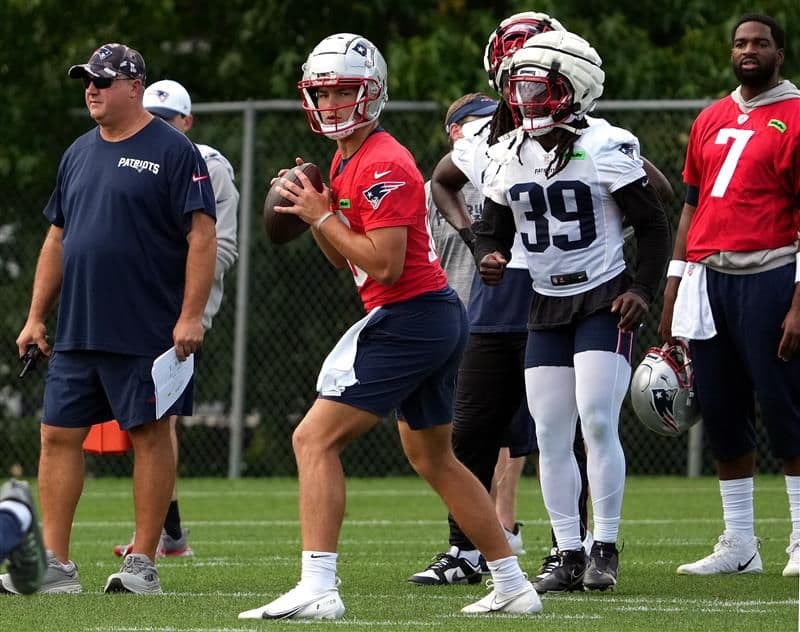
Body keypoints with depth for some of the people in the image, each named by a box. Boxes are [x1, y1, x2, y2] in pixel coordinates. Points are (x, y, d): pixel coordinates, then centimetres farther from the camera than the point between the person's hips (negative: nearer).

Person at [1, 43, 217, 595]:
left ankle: (143, 564, 3)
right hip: (76, 332, 7)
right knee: (59, 435, 4)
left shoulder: (173, 151, -6)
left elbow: (202, 236, -10)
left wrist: (191, 316, -17)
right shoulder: (80, 154, 16)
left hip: (147, 335, -7)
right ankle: (54, 565, 7)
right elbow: (57, 240, 21)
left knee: (150, 435, -1)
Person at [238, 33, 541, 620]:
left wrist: (321, 216, -14)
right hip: (439, 317, 11)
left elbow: (383, 264, -22)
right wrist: (312, 206, 5)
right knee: (432, 456, 23)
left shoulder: (382, 165, -17)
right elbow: (345, 259, 20)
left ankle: (317, 589, -18)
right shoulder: (345, 159, 15)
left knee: (315, 439, -12)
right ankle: (513, 585, 29)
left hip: (408, 317, -11)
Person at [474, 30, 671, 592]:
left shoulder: (606, 148, -12)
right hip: (547, 306, 5)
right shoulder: (509, 156, 4)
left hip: (605, 301, -5)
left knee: (597, 421, -14)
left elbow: (653, 224, -5)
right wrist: (490, 256, -9)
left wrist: (644, 290, -16)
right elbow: (493, 227, 14)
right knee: (551, 435, 1)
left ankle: (605, 550, -4)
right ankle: (569, 556, 7)